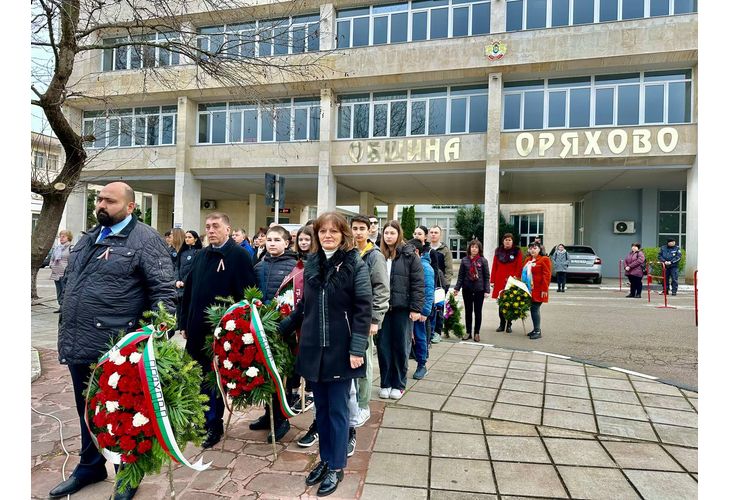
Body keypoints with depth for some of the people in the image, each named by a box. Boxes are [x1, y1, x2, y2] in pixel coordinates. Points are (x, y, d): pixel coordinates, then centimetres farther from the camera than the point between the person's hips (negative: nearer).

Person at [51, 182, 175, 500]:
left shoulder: (145, 240, -12)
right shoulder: (88, 239, 13)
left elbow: (163, 293, -16)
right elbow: (70, 284, 22)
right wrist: (66, 333, 20)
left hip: (116, 351, -7)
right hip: (79, 346, 7)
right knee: (87, 411, 22)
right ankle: (90, 467, 41)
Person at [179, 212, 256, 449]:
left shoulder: (239, 255, -9)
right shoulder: (201, 256, 12)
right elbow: (188, 291, 14)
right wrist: (184, 323, 11)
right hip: (197, 329, 6)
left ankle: (213, 425, 22)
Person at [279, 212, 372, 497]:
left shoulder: (356, 265, -9)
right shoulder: (311, 264, 7)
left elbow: (364, 310, -13)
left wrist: (357, 348, -18)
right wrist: (280, 329, 18)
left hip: (341, 350, -5)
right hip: (314, 348, 5)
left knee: (337, 409, 7)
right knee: (321, 408, 16)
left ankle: (337, 466, 25)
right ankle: (325, 459, 34)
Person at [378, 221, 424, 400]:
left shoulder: (409, 255, -4)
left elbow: (418, 284, -6)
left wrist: (416, 308, -10)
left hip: (402, 308, -3)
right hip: (382, 308, 3)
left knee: (401, 347, 8)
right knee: (383, 346, 8)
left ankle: (398, 384, 22)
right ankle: (385, 383, 23)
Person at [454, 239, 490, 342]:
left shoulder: (483, 261, -3)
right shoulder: (464, 260, 1)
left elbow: (486, 276, -1)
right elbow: (461, 275, 4)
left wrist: (487, 290, -7)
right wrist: (457, 288, -2)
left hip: (479, 289, -1)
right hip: (467, 289, 2)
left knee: (478, 311, 7)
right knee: (468, 311, 10)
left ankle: (476, 333, 17)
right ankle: (468, 332, 20)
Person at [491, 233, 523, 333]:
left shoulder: (517, 252, 2)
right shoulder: (498, 251, 9)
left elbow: (519, 267, -1)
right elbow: (494, 266, 7)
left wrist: (516, 277, -11)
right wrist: (492, 280, 4)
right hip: (500, 281, 2)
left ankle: (509, 325, 12)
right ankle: (502, 324, 16)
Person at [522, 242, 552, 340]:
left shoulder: (544, 259, -6)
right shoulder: (528, 260, 17)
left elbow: (547, 275, -12)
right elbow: (524, 274, 22)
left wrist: (544, 289, -16)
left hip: (538, 290, -7)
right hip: (529, 290, 7)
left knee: (535, 309, -9)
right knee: (532, 309, 11)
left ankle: (537, 331, -3)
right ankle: (536, 329, 20)